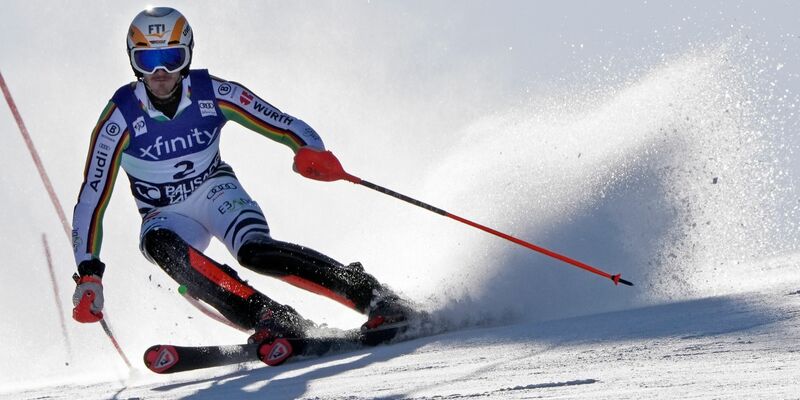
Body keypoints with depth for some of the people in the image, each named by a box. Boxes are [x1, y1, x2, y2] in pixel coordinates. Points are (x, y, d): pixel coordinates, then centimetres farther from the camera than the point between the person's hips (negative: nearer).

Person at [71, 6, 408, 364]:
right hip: (166, 215, 1)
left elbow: (288, 126, -11)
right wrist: (88, 274, -24)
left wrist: (312, 152, -35)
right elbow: (91, 200, -16)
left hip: (215, 191, 0)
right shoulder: (121, 117, -18)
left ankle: (375, 297, -33)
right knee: (159, 244, -35)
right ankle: (270, 318, -43)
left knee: (255, 250, -32)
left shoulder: (212, 94, -15)